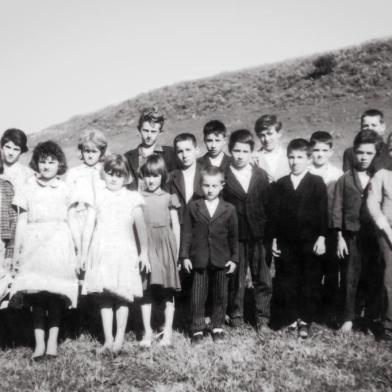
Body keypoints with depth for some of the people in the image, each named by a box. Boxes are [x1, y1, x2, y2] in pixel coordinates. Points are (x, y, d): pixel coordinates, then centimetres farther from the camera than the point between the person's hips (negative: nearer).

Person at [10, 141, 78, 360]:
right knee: (36, 293, -5)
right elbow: (22, 221, 10)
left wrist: (79, 249, 15)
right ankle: (39, 343, 0)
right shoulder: (28, 189, 9)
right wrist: (17, 249, 7)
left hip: (59, 243, 0)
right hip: (35, 243, 0)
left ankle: (53, 340, 1)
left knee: (57, 293, -5)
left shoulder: (64, 189, 11)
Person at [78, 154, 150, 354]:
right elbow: (89, 226, 7)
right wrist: (84, 254, 6)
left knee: (122, 296, -1)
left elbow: (141, 227, 8)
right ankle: (108, 339, 9)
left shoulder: (132, 198, 5)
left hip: (124, 251, -1)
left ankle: (119, 339, 8)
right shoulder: (96, 197, 7)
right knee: (103, 297, 1)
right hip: (101, 251, 1)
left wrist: (144, 252, 7)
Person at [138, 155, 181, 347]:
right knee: (145, 291, 3)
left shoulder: (168, 198, 4)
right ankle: (147, 332, 13)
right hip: (145, 246, 0)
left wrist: (176, 252, 2)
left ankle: (167, 332, 15)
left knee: (168, 292, 5)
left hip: (165, 246, 0)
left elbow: (176, 226, 6)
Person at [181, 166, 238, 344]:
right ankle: (197, 329, 18)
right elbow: (187, 232, 1)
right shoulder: (193, 207, 0)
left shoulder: (229, 209, 1)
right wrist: (185, 256, -3)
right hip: (199, 259, -1)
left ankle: (217, 327, 27)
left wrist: (234, 258, 3)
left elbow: (233, 236, 5)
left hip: (221, 260, 1)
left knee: (220, 296, 10)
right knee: (197, 296, 5)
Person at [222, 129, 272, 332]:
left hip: (259, 235, 2)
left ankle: (262, 319, 17)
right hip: (234, 237, -2)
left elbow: (268, 204, 8)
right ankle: (236, 318, 22)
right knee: (235, 281, 7)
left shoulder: (261, 175, 8)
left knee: (263, 280, 4)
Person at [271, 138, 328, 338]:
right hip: (286, 243, 2)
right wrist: (274, 238, 4)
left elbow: (323, 212, -3)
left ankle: (305, 321, 15)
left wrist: (321, 237, -9)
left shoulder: (317, 183, 1)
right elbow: (275, 213, 8)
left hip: (310, 242, -2)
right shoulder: (280, 184, 9)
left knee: (310, 283, 4)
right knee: (286, 284, 6)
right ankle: (292, 320, 18)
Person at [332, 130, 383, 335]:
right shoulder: (345, 179, 3)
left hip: (374, 237, 1)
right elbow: (337, 210, 2)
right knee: (349, 280, 5)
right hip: (351, 237, 0)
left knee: (374, 280, 7)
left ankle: (372, 320, 21)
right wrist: (339, 237, -3)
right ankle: (348, 319, 18)